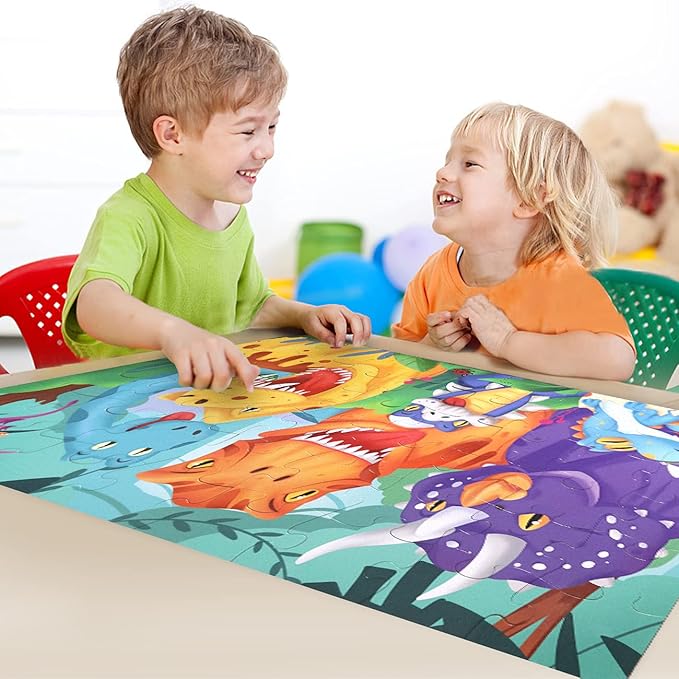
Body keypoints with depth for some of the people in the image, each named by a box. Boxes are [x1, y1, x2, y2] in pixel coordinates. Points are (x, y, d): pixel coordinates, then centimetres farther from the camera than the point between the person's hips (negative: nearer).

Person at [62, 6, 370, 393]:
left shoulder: (234, 215, 7)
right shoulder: (128, 218, -17)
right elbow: (95, 303, -37)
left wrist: (305, 315, 4)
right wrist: (174, 331, -55)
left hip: (217, 397, 5)